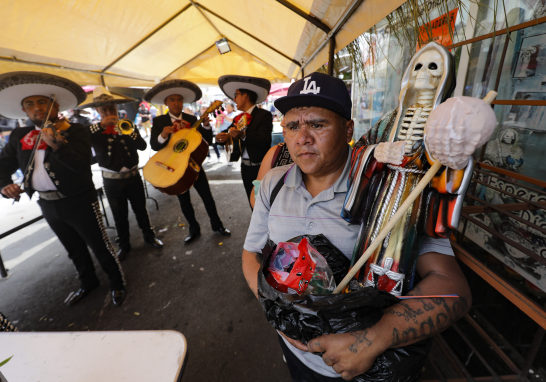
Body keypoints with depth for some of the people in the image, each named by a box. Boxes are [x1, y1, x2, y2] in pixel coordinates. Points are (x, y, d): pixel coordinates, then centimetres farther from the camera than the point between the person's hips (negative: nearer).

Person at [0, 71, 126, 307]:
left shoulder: (76, 131, -11)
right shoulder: (20, 136, 6)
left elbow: (82, 164, -24)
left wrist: (57, 145, -39)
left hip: (80, 203, -6)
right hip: (48, 206, 6)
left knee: (101, 247, 5)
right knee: (74, 250, 21)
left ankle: (117, 284, 26)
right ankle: (87, 283, 42)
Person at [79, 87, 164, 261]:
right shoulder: (94, 130, -1)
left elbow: (143, 146, -10)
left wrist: (128, 131, -23)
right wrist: (101, 125, -27)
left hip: (133, 176, 1)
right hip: (112, 181, 0)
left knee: (141, 209, 12)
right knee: (120, 216, 10)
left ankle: (149, 235, 30)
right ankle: (124, 245, 27)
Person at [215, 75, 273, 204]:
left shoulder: (264, 115, -10)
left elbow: (264, 142, -23)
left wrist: (243, 135, -34)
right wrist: (220, 138, -10)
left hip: (260, 168, -7)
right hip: (245, 168, 7)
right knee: (253, 203, 18)